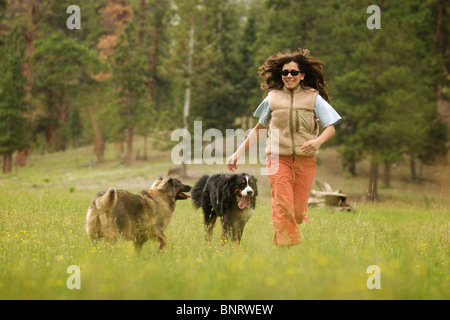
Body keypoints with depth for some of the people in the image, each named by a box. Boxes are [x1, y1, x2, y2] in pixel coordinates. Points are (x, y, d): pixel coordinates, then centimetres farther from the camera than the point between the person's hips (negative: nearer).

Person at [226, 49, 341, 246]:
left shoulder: (313, 98, 5)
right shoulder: (272, 98, 9)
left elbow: (330, 128, 2)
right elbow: (259, 128, 20)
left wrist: (319, 141, -21)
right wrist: (238, 153, 18)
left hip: (305, 161, 0)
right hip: (278, 158, 0)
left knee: (298, 211, 2)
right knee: (283, 206, -13)